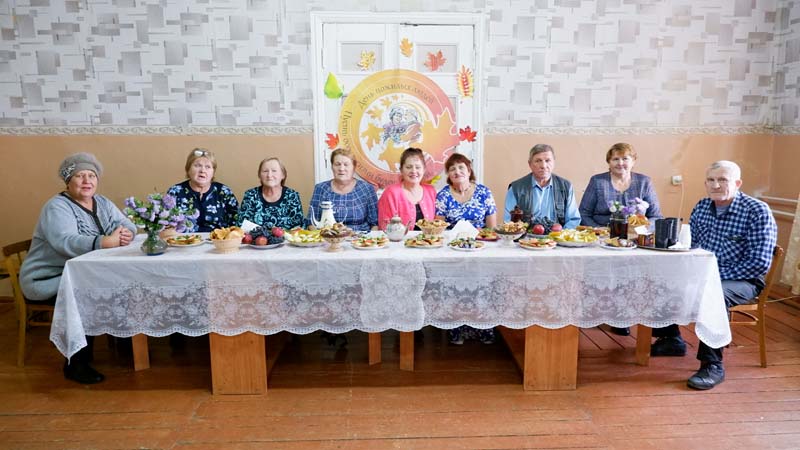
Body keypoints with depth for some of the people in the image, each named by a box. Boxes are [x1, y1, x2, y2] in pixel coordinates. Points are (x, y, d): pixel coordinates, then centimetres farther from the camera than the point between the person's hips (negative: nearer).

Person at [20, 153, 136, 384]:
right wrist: (105, 242, -46)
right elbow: (64, 241, -32)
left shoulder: (103, 203, 8)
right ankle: (75, 364, -12)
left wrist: (126, 233, -27)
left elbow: (126, 224, -2)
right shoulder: (57, 207, -15)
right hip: (48, 279, -6)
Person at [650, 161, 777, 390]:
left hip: (742, 281, -7)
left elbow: (760, 262, -18)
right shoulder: (702, 207, 5)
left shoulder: (757, 211, -13)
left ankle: (712, 365, -23)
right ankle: (672, 340, 13)